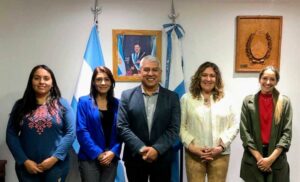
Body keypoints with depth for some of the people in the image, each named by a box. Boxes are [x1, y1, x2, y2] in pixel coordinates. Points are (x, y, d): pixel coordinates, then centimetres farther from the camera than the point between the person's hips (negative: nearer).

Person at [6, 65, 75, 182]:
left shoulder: (62, 104, 2)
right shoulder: (21, 105, 4)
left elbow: (71, 133, -4)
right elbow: (11, 135, 1)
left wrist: (55, 158, -12)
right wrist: (24, 161, -9)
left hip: (56, 165, -1)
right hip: (27, 166, 1)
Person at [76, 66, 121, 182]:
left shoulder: (117, 104, 7)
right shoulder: (84, 102, -1)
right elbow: (81, 131, -8)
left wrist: (113, 152, -10)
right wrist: (97, 153, -12)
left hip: (111, 157, 3)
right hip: (90, 157, -3)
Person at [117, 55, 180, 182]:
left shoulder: (172, 97, 2)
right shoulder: (127, 95, 0)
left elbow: (173, 128, -5)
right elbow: (122, 127, -6)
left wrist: (157, 149, -18)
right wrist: (141, 148, -17)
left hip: (162, 159, 0)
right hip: (135, 158, 0)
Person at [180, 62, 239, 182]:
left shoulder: (225, 101, 10)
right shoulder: (187, 99, 6)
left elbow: (235, 126, 6)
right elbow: (181, 126, 1)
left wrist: (221, 146, -6)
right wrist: (191, 146, -11)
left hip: (220, 155, 2)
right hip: (194, 154, -1)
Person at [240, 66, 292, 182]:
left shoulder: (285, 102, 2)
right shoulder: (248, 101, 1)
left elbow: (287, 133, -3)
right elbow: (244, 131, -3)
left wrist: (271, 158, -11)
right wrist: (259, 157, -10)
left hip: (277, 159, 0)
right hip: (253, 159, 0)